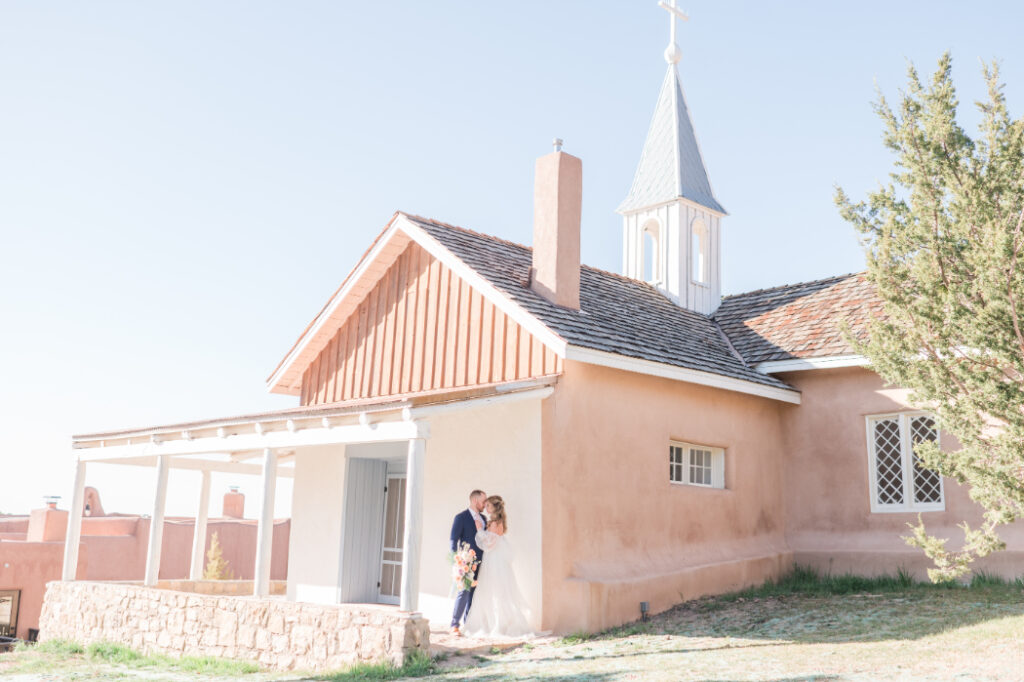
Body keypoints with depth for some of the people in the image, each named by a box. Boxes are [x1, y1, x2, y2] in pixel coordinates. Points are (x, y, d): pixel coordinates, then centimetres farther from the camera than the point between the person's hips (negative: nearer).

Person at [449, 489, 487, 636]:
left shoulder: (483, 519, 15)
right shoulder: (461, 517, -6)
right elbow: (454, 540, -8)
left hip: (480, 561, 6)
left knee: (473, 592, 8)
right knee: (464, 591, -10)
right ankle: (455, 625, -3)